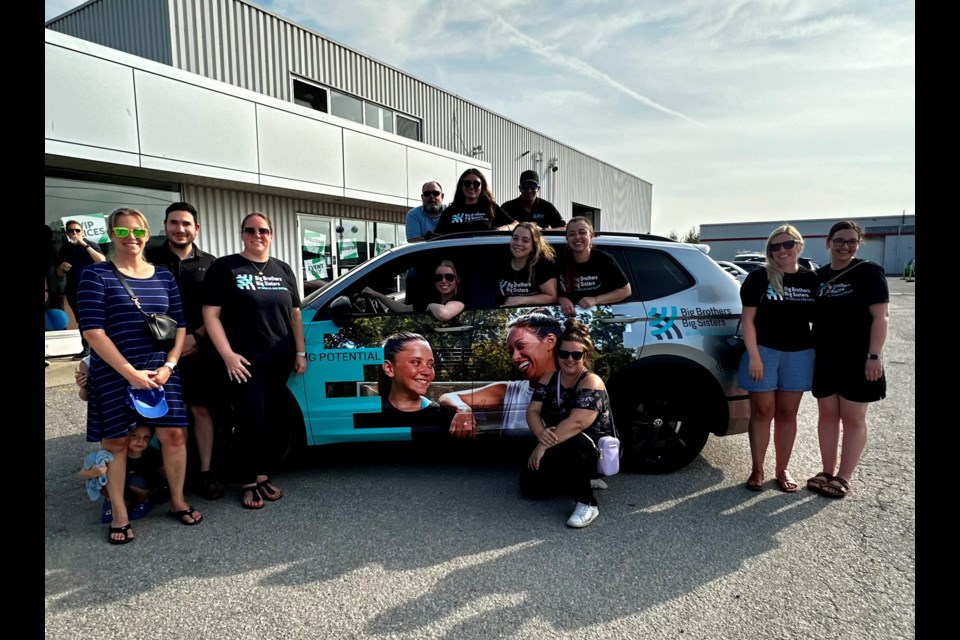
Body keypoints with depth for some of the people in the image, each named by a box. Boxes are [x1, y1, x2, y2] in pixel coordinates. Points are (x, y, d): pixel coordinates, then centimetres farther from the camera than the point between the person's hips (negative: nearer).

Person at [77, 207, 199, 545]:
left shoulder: (164, 277, 8)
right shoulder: (96, 276, -4)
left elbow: (180, 325, 8)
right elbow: (93, 332, -11)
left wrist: (167, 366, -5)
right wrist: (131, 373, -16)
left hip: (160, 369, 3)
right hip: (112, 373, -3)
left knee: (173, 434, 2)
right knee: (116, 442, 7)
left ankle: (178, 502, 20)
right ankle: (120, 516, 20)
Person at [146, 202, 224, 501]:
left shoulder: (209, 263, 8)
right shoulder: (151, 258, 4)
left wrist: (196, 337, -8)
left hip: (201, 350, 1)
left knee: (201, 410, 5)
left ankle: (205, 473, 13)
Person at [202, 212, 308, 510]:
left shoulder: (283, 270, 14)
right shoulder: (224, 267, -1)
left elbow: (294, 314, 15)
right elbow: (211, 314, -6)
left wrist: (300, 352, 9)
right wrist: (228, 355, -14)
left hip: (279, 360, 5)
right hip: (244, 362, -4)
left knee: (271, 420, 9)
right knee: (251, 421, -1)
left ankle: (258, 474, 23)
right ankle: (252, 480, 14)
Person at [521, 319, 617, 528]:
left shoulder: (592, 383, -20)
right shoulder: (548, 379, 2)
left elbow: (576, 423, -31)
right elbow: (532, 411, -4)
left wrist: (544, 446, -31)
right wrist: (541, 434, -26)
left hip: (598, 450, -7)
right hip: (561, 450, 7)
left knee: (570, 446, -39)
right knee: (530, 485, -6)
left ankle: (587, 503, -19)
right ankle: (579, 479, 17)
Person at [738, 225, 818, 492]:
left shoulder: (811, 279, 5)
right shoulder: (759, 277, -5)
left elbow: (817, 319, 11)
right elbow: (748, 320, -7)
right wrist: (754, 355, -13)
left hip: (799, 354, 3)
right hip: (764, 351, -3)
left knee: (787, 413, 11)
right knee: (763, 411, 3)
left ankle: (782, 469, 24)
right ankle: (757, 470, 15)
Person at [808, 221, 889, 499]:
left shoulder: (869, 272, -7)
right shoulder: (818, 276, 8)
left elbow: (881, 316, -11)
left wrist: (874, 355, -18)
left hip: (857, 359, -5)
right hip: (824, 359, 5)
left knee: (853, 418, 4)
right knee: (827, 415, 11)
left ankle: (843, 478, 13)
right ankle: (828, 471, 22)